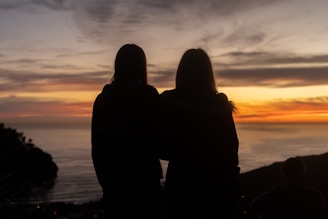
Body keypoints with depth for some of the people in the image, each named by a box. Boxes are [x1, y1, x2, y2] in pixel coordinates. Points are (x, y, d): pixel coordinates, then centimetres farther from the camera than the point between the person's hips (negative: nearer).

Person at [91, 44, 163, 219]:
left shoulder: (102, 98, 3)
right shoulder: (148, 95, -8)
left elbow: (96, 145, 5)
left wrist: (104, 178, 14)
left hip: (112, 179, 4)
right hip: (144, 178, -3)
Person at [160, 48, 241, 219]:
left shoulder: (168, 102, -8)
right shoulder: (220, 104, -7)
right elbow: (231, 146, -5)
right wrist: (232, 184, 3)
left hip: (181, 180, 0)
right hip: (217, 181, 0)